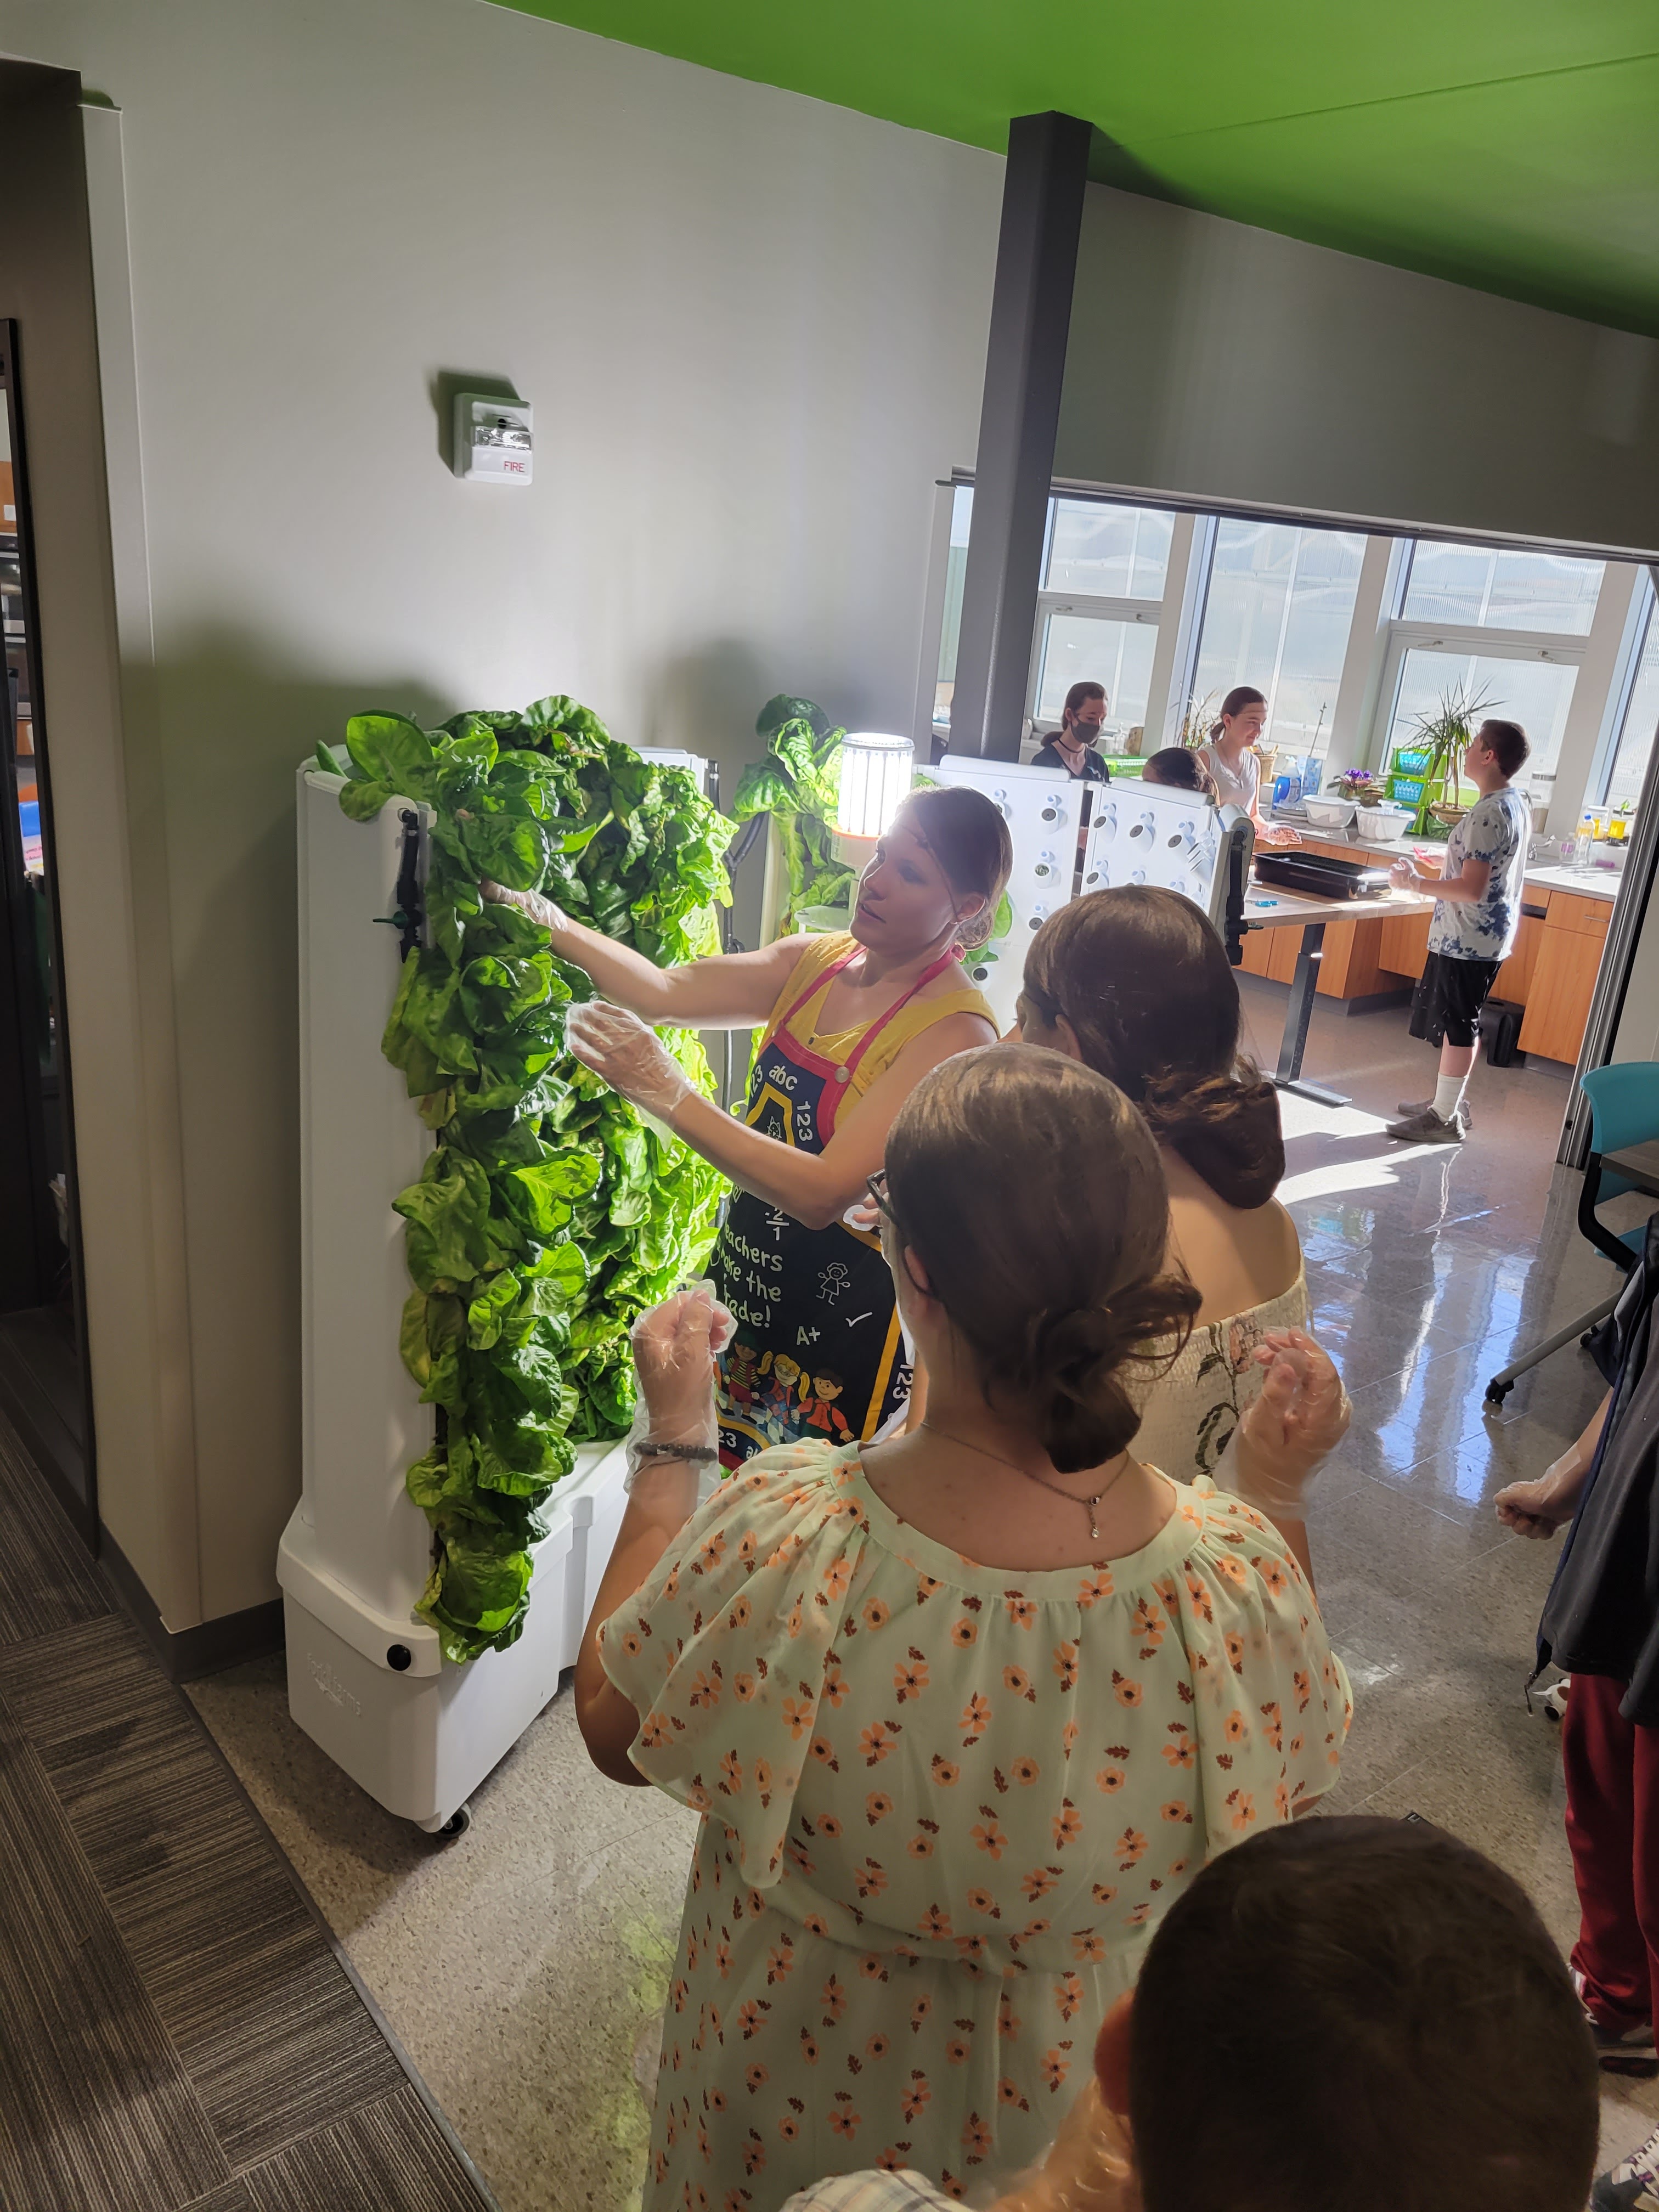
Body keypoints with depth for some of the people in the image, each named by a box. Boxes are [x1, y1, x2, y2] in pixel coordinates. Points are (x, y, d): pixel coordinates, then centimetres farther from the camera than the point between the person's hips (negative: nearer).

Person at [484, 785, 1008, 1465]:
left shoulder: (955, 1031, -20)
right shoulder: (814, 962, 3)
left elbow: (827, 1192, -28)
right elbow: (666, 992, -8)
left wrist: (670, 1096, -34)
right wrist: (543, 918, -19)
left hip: (844, 1329, -7)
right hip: (743, 1287, 7)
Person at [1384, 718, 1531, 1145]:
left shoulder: (1489, 812, -22)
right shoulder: (1516, 804, 10)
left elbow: (1472, 888, -26)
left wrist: (1417, 882, -17)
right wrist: (1436, 867, 19)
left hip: (1468, 938, -10)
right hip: (1487, 934, 10)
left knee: (1457, 1025, -2)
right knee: (1460, 1023, 18)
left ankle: (1445, 1118, 5)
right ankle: (1447, 1100, 29)